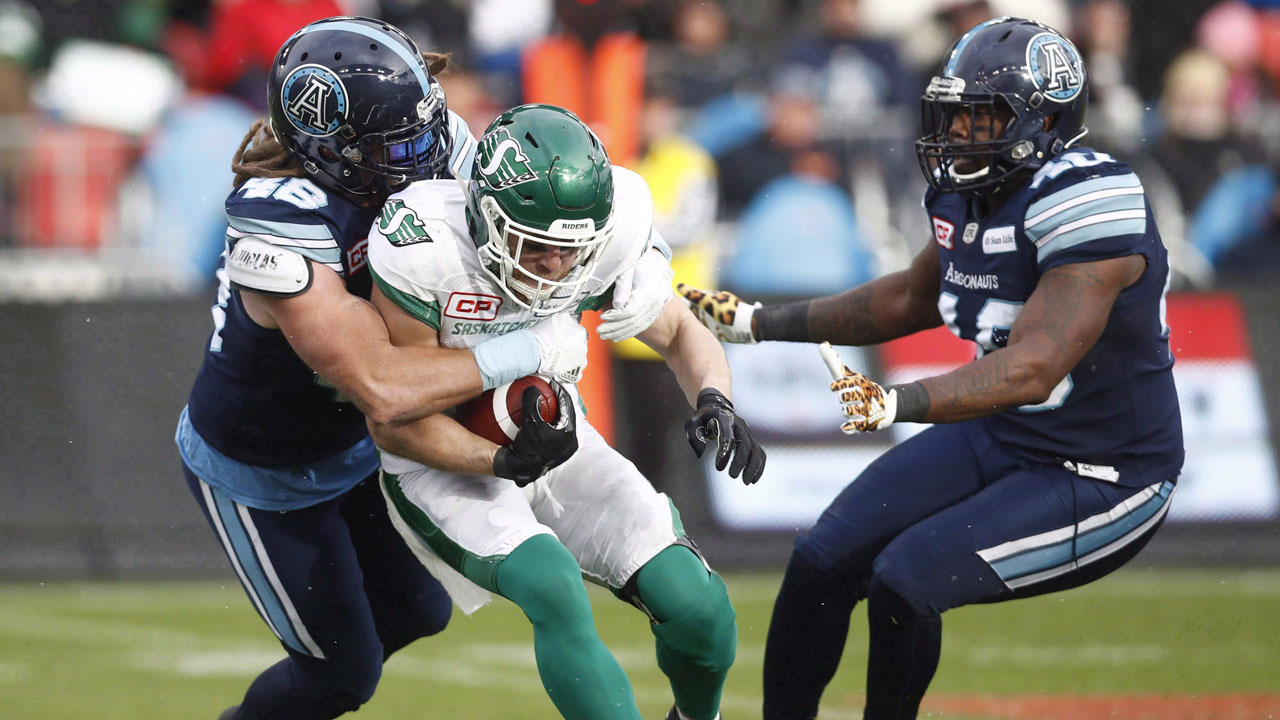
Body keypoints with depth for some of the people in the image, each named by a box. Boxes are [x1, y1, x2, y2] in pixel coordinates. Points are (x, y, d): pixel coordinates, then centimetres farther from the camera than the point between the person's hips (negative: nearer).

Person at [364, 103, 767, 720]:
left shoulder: (610, 236, -18)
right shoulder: (426, 247, -30)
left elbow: (681, 334, 4)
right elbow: (393, 421, -21)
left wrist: (713, 402, -17)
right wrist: (503, 462, -33)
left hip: (554, 439, 4)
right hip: (446, 463, -4)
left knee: (696, 609, -8)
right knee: (555, 591, -31)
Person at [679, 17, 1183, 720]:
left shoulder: (1086, 206, -27)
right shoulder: (971, 192, 0)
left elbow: (1033, 368, -36)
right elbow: (913, 299, 20)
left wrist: (899, 403, -48)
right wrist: (758, 322, 18)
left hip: (1098, 479, -9)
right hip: (996, 441, 9)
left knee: (905, 580, -21)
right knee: (822, 563, 0)